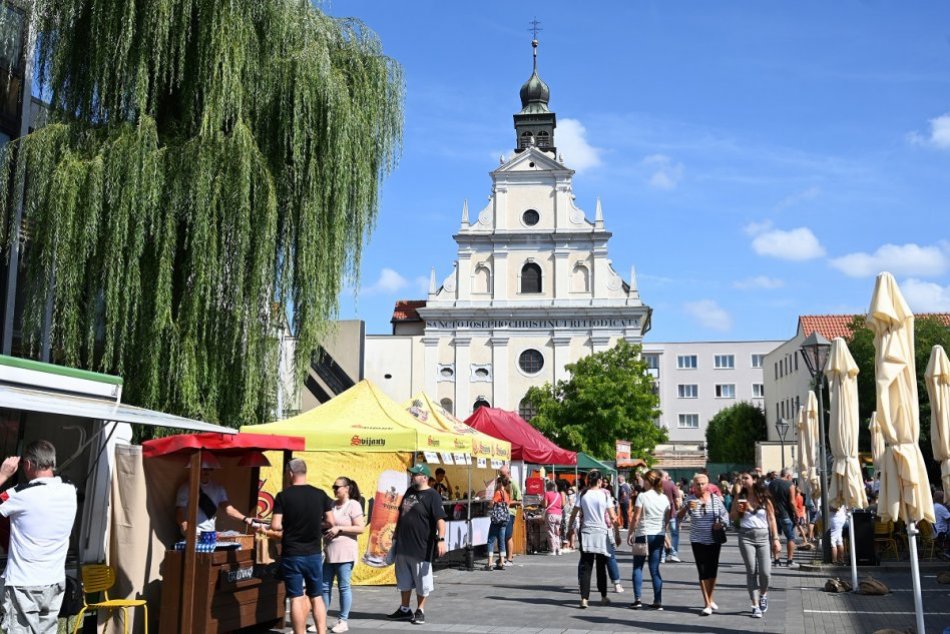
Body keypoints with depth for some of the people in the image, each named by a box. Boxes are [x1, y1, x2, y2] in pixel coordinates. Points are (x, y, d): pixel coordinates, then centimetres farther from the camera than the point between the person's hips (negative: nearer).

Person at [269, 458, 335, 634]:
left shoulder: (283, 496, -9)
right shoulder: (320, 494, -1)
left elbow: (275, 526, -13)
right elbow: (330, 522, 1)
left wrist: (287, 526, 8)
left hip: (292, 554, -3)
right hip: (314, 554, 3)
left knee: (296, 598, 3)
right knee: (317, 597, 13)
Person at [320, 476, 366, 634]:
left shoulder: (353, 505, -7)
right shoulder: (332, 504, 12)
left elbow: (361, 528, -13)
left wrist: (339, 528, -17)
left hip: (344, 552, -6)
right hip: (329, 551, 7)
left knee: (344, 587, 1)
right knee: (325, 586, 7)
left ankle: (343, 621, 10)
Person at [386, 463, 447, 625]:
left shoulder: (432, 496, -13)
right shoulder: (410, 491, 12)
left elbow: (440, 519, -21)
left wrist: (441, 539, -32)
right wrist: (396, 536, 23)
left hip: (421, 547, -8)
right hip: (403, 545, 8)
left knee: (422, 581, 4)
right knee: (404, 580, 16)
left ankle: (420, 611, 17)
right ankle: (405, 610, 28)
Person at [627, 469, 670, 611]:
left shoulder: (642, 496, -10)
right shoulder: (664, 498, 4)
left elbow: (636, 518, -11)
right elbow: (667, 519, 7)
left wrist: (630, 533, -2)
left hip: (643, 534, -4)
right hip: (659, 535, 4)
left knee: (637, 567, 7)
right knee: (655, 569, 8)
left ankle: (637, 599, -1)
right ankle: (658, 601, 4)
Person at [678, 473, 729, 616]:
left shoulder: (715, 498, 0)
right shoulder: (690, 499, -5)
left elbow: (725, 514, 9)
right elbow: (680, 516, -13)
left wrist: (721, 524, -11)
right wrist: (686, 507, -32)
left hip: (714, 540, 2)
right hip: (698, 541, -2)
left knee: (713, 571, 9)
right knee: (703, 572, -5)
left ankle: (710, 599, 28)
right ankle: (707, 604, -1)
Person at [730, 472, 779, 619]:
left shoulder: (764, 498, 1)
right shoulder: (740, 497, 3)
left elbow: (772, 519, 4)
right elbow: (732, 518, 10)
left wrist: (776, 538, 0)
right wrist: (738, 510, -10)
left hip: (763, 535, 0)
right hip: (746, 536, 0)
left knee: (765, 572, -5)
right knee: (751, 571, -1)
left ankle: (763, 594, 26)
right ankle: (755, 606, 6)